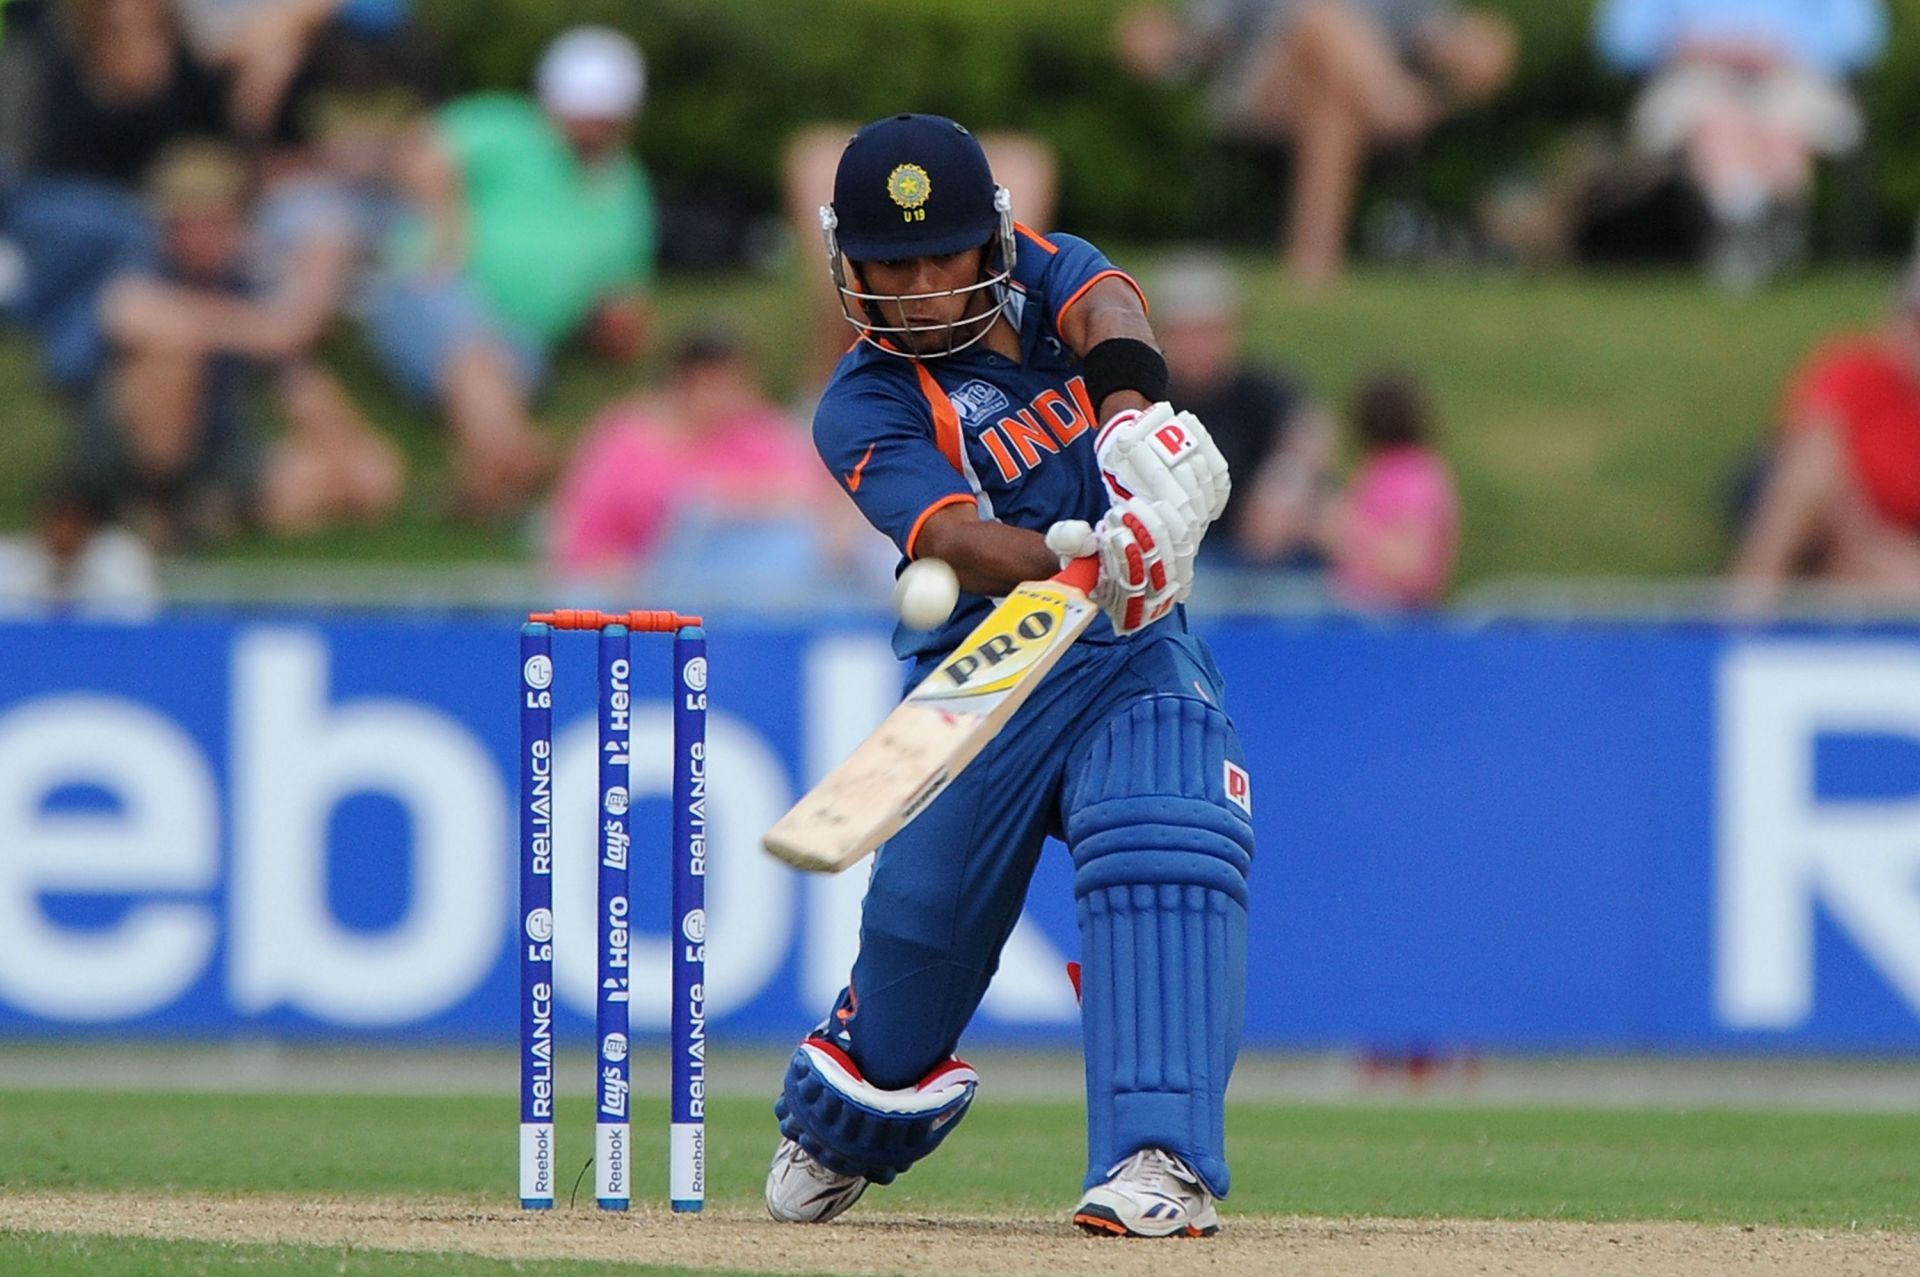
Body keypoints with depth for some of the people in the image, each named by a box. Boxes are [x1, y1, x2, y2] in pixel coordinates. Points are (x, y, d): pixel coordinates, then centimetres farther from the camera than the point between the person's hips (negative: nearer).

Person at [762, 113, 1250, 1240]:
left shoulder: (1037, 272, 2)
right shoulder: (866, 408, -10)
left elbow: (1104, 305, -23)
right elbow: (953, 537, -29)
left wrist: (1133, 415, -46)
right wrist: (1077, 560, -50)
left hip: (1139, 651, 1)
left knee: (1162, 861, -23)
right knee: (922, 917, 2)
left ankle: (1161, 1159, -31)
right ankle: (836, 1132, 34)